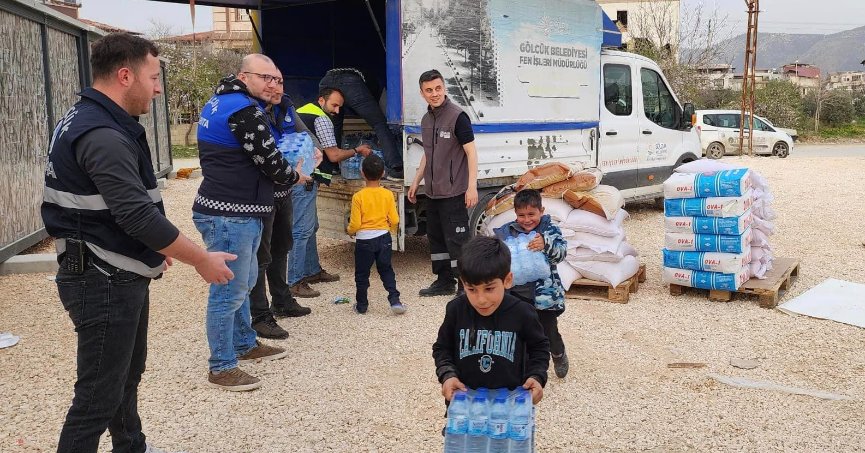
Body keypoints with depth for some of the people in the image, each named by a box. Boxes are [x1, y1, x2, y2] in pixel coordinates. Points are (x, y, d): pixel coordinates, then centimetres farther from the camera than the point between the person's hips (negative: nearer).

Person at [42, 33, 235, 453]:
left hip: (117, 277, 11)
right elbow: (139, 215, -28)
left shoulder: (88, 120, 11)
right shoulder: (103, 136, -23)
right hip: (105, 283, -11)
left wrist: (151, 250, 22)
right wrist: (202, 260, -19)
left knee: (127, 373, 24)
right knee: (99, 395, -1)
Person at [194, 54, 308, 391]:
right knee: (230, 291, -3)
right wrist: (295, 177, 4)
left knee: (244, 282, 22)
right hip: (231, 215, -11)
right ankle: (222, 369, 7)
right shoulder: (245, 110, -17)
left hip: (232, 212, 11)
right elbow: (269, 161, -16)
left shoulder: (221, 101, 15)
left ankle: (246, 345, 37)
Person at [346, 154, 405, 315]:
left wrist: (349, 231, 10)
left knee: (362, 273, 12)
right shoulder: (388, 194, -5)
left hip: (364, 240, -2)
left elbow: (355, 224, -12)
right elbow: (395, 220, -2)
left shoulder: (358, 196, -12)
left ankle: (361, 304, 21)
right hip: (383, 238, 2)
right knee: (386, 270, 15)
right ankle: (394, 299, 4)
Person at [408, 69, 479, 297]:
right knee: (436, 237, 15)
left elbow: (471, 152, -13)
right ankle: (444, 282, 27)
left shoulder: (457, 116, -11)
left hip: (453, 193, -8)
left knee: (456, 239, -7)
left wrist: (472, 186, -19)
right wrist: (416, 182, 22)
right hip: (432, 192, 8)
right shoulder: (426, 120, 12)